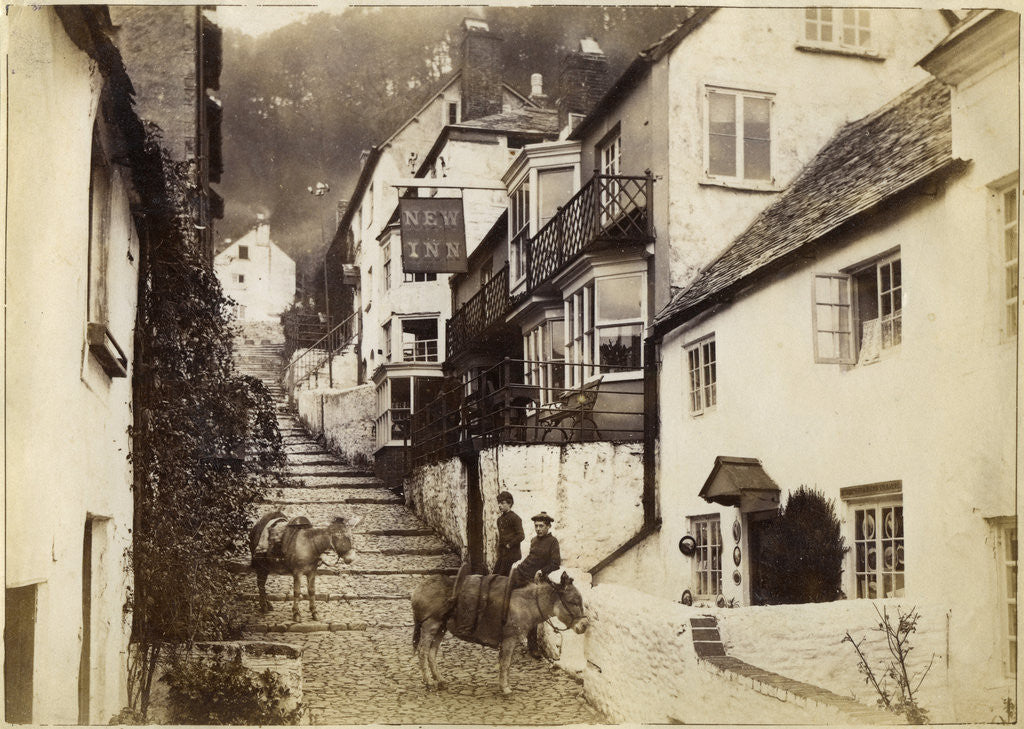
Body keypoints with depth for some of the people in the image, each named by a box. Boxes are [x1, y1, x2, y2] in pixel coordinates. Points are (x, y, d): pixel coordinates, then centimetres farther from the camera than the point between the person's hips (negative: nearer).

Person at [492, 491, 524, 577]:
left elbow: (521, 536, -15)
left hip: (512, 554, -8)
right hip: (502, 554, 8)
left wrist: (509, 545, -14)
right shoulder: (500, 518, 15)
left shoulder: (515, 518, -9)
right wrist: (498, 555, 16)